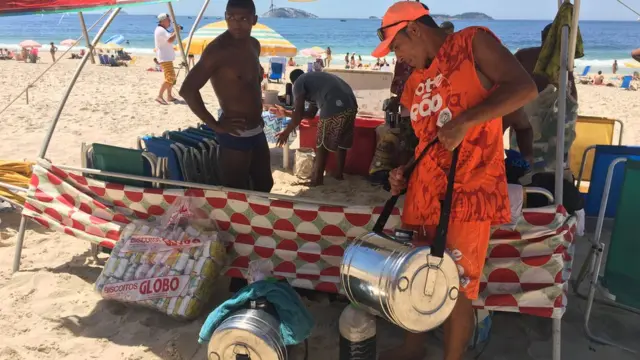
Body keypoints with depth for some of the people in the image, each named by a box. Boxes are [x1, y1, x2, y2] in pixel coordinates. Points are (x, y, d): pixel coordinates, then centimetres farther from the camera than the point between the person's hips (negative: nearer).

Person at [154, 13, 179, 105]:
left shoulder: (162, 30, 18)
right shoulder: (161, 30, -16)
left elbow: (169, 38, 25)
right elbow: (171, 40, -28)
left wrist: (174, 32, 10)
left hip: (167, 57, 11)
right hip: (165, 58, -11)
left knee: (172, 77, 17)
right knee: (169, 77, -20)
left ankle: (169, 96, 23)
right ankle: (159, 96, -24)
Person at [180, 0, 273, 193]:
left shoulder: (254, 45, 6)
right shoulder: (218, 49, -18)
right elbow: (187, 90, -23)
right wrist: (215, 125, -19)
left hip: (257, 131, 8)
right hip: (235, 135, -8)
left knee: (264, 186, 21)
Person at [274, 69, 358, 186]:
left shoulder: (299, 83, 10)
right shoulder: (315, 79, 35)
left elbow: (299, 113, 1)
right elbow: (310, 114, 37)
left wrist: (286, 132, 11)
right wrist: (286, 113, 43)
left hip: (335, 107, -8)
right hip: (351, 104, 8)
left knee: (322, 143, 8)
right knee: (342, 142, 24)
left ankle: (317, 179, 17)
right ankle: (339, 173, 36)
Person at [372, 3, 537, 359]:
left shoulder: (473, 42, -3)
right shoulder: (414, 85, 17)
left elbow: (525, 87, -14)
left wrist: (465, 121, -22)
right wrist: (405, 172, 7)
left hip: (467, 192, -7)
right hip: (423, 190, 7)